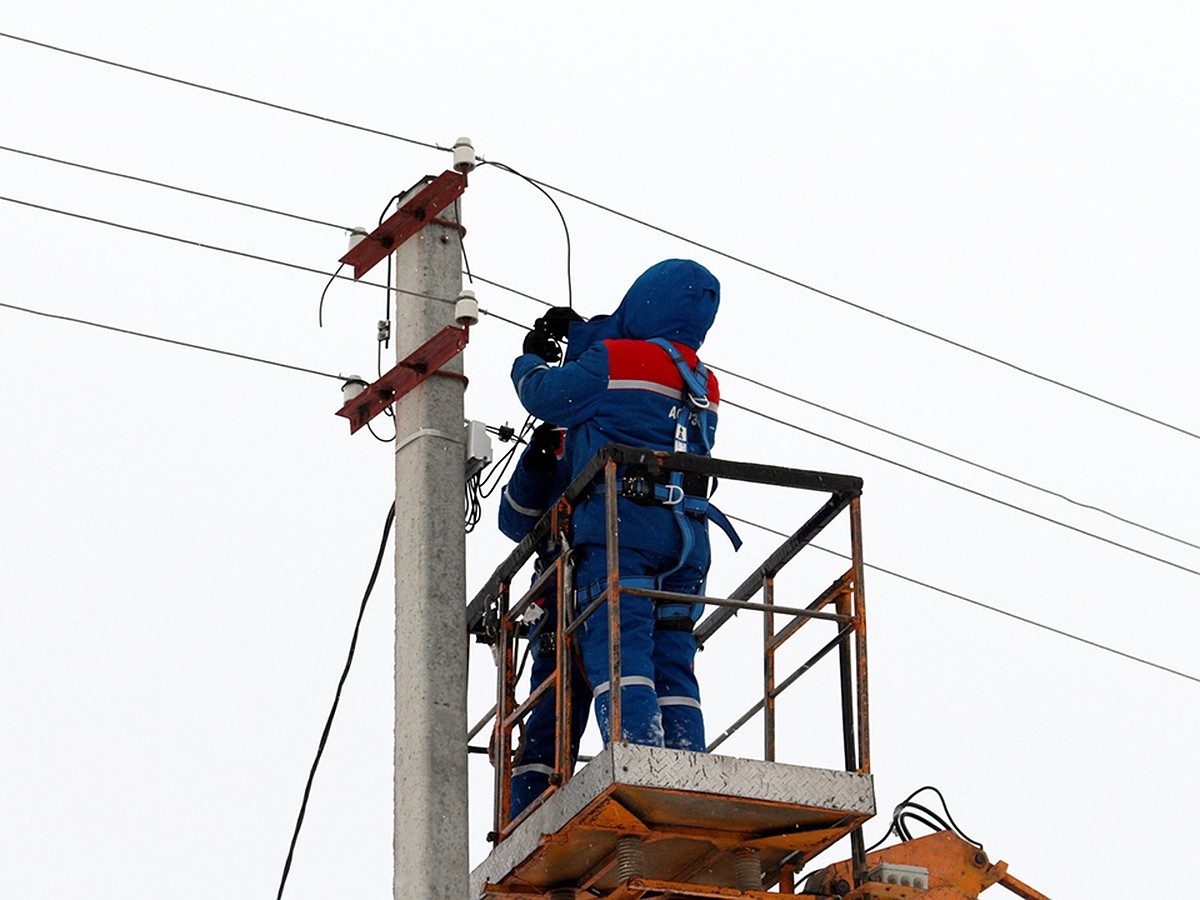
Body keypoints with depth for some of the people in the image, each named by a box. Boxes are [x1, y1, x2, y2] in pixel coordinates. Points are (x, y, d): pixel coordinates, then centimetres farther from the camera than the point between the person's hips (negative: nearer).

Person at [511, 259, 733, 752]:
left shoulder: (614, 360, -1)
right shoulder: (704, 385, 21)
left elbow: (545, 395, 6)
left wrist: (531, 359, 29)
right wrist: (583, 337, 40)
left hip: (621, 523, -6)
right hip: (688, 531, 6)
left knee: (617, 649, -13)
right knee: (673, 662, 5)